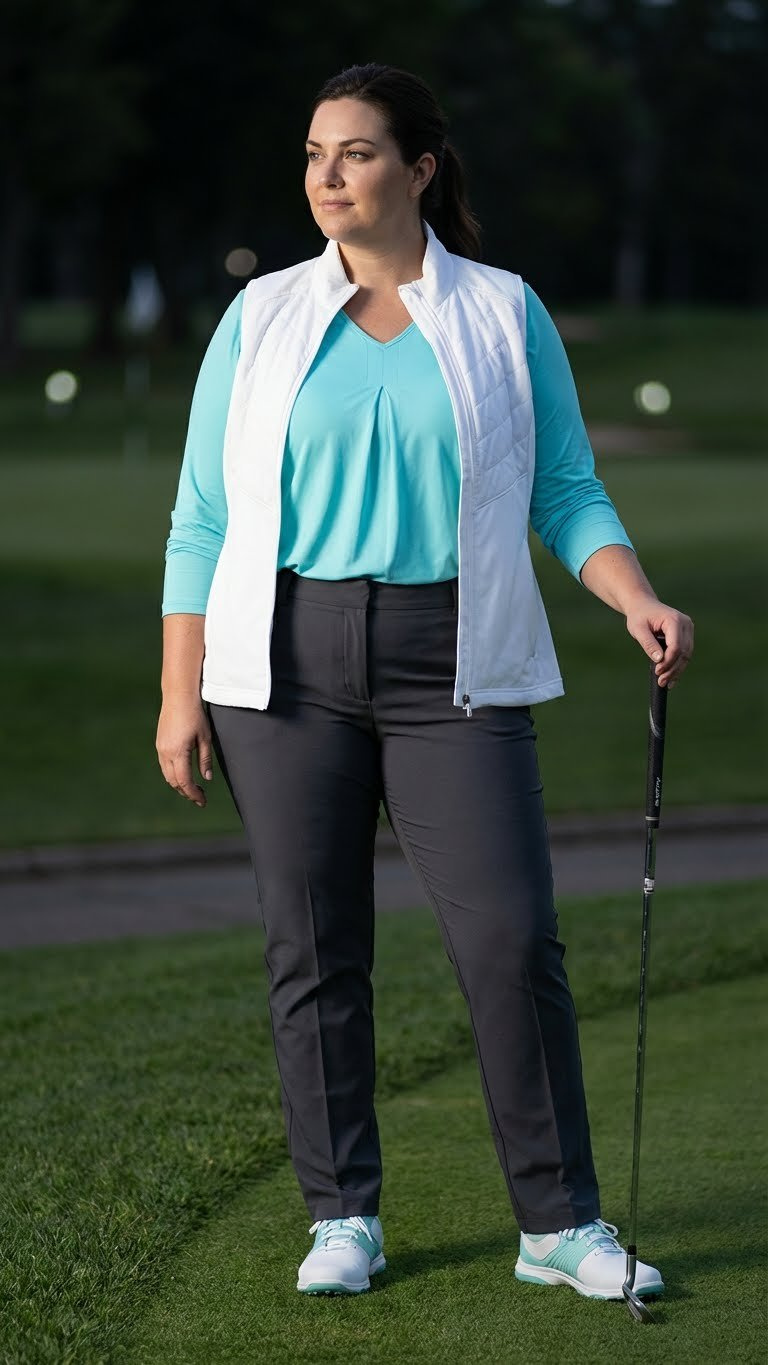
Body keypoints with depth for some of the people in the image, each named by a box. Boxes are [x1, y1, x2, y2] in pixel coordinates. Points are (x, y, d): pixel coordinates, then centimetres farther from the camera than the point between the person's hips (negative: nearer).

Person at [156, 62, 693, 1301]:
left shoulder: (505, 314, 6)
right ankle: (343, 1219, 14)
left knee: (512, 937, -8)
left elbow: (567, 496, 8)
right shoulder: (263, 318, 7)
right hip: (289, 663, 1)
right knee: (314, 948, 2)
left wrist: (639, 599, -10)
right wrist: (182, 690, 1)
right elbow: (203, 521, 7)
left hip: (453, 670, -1)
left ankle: (562, 1224, 1)